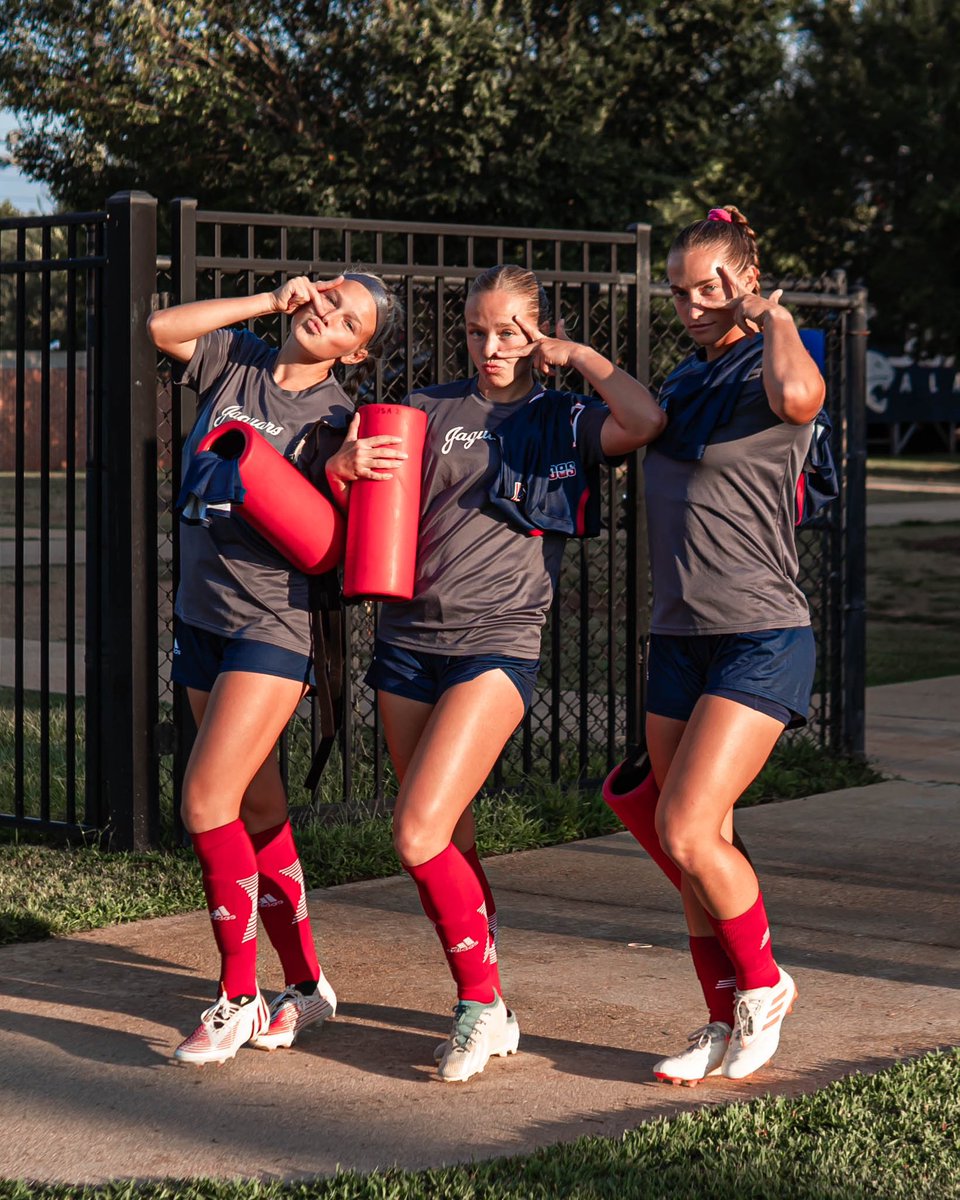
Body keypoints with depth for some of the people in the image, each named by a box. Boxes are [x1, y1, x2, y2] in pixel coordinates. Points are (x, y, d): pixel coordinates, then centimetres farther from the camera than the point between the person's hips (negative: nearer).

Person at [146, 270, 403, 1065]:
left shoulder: (335, 418, -6)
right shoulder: (237, 361, 7)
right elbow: (162, 327, -7)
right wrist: (269, 301, -5)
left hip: (276, 619, -6)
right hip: (204, 612, 6)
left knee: (208, 799, -15)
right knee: (256, 807, 10)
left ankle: (240, 997, -6)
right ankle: (306, 984, 21)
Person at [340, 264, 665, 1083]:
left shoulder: (565, 422, 4)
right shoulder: (433, 410, 13)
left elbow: (646, 421, -15)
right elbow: (369, 504, 13)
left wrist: (576, 356, -4)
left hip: (497, 643, -4)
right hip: (408, 638, 4)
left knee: (420, 834, -16)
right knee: (449, 840, 8)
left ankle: (483, 1006, -1)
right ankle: (484, 1014, 20)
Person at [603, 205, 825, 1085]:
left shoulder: (769, 373, -8)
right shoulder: (684, 383, 15)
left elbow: (798, 396, -35)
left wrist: (774, 317, -20)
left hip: (762, 638, -7)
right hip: (678, 638, 7)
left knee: (686, 830, -14)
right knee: (696, 841, 6)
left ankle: (764, 983, 8)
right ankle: (727, 1024, 18)